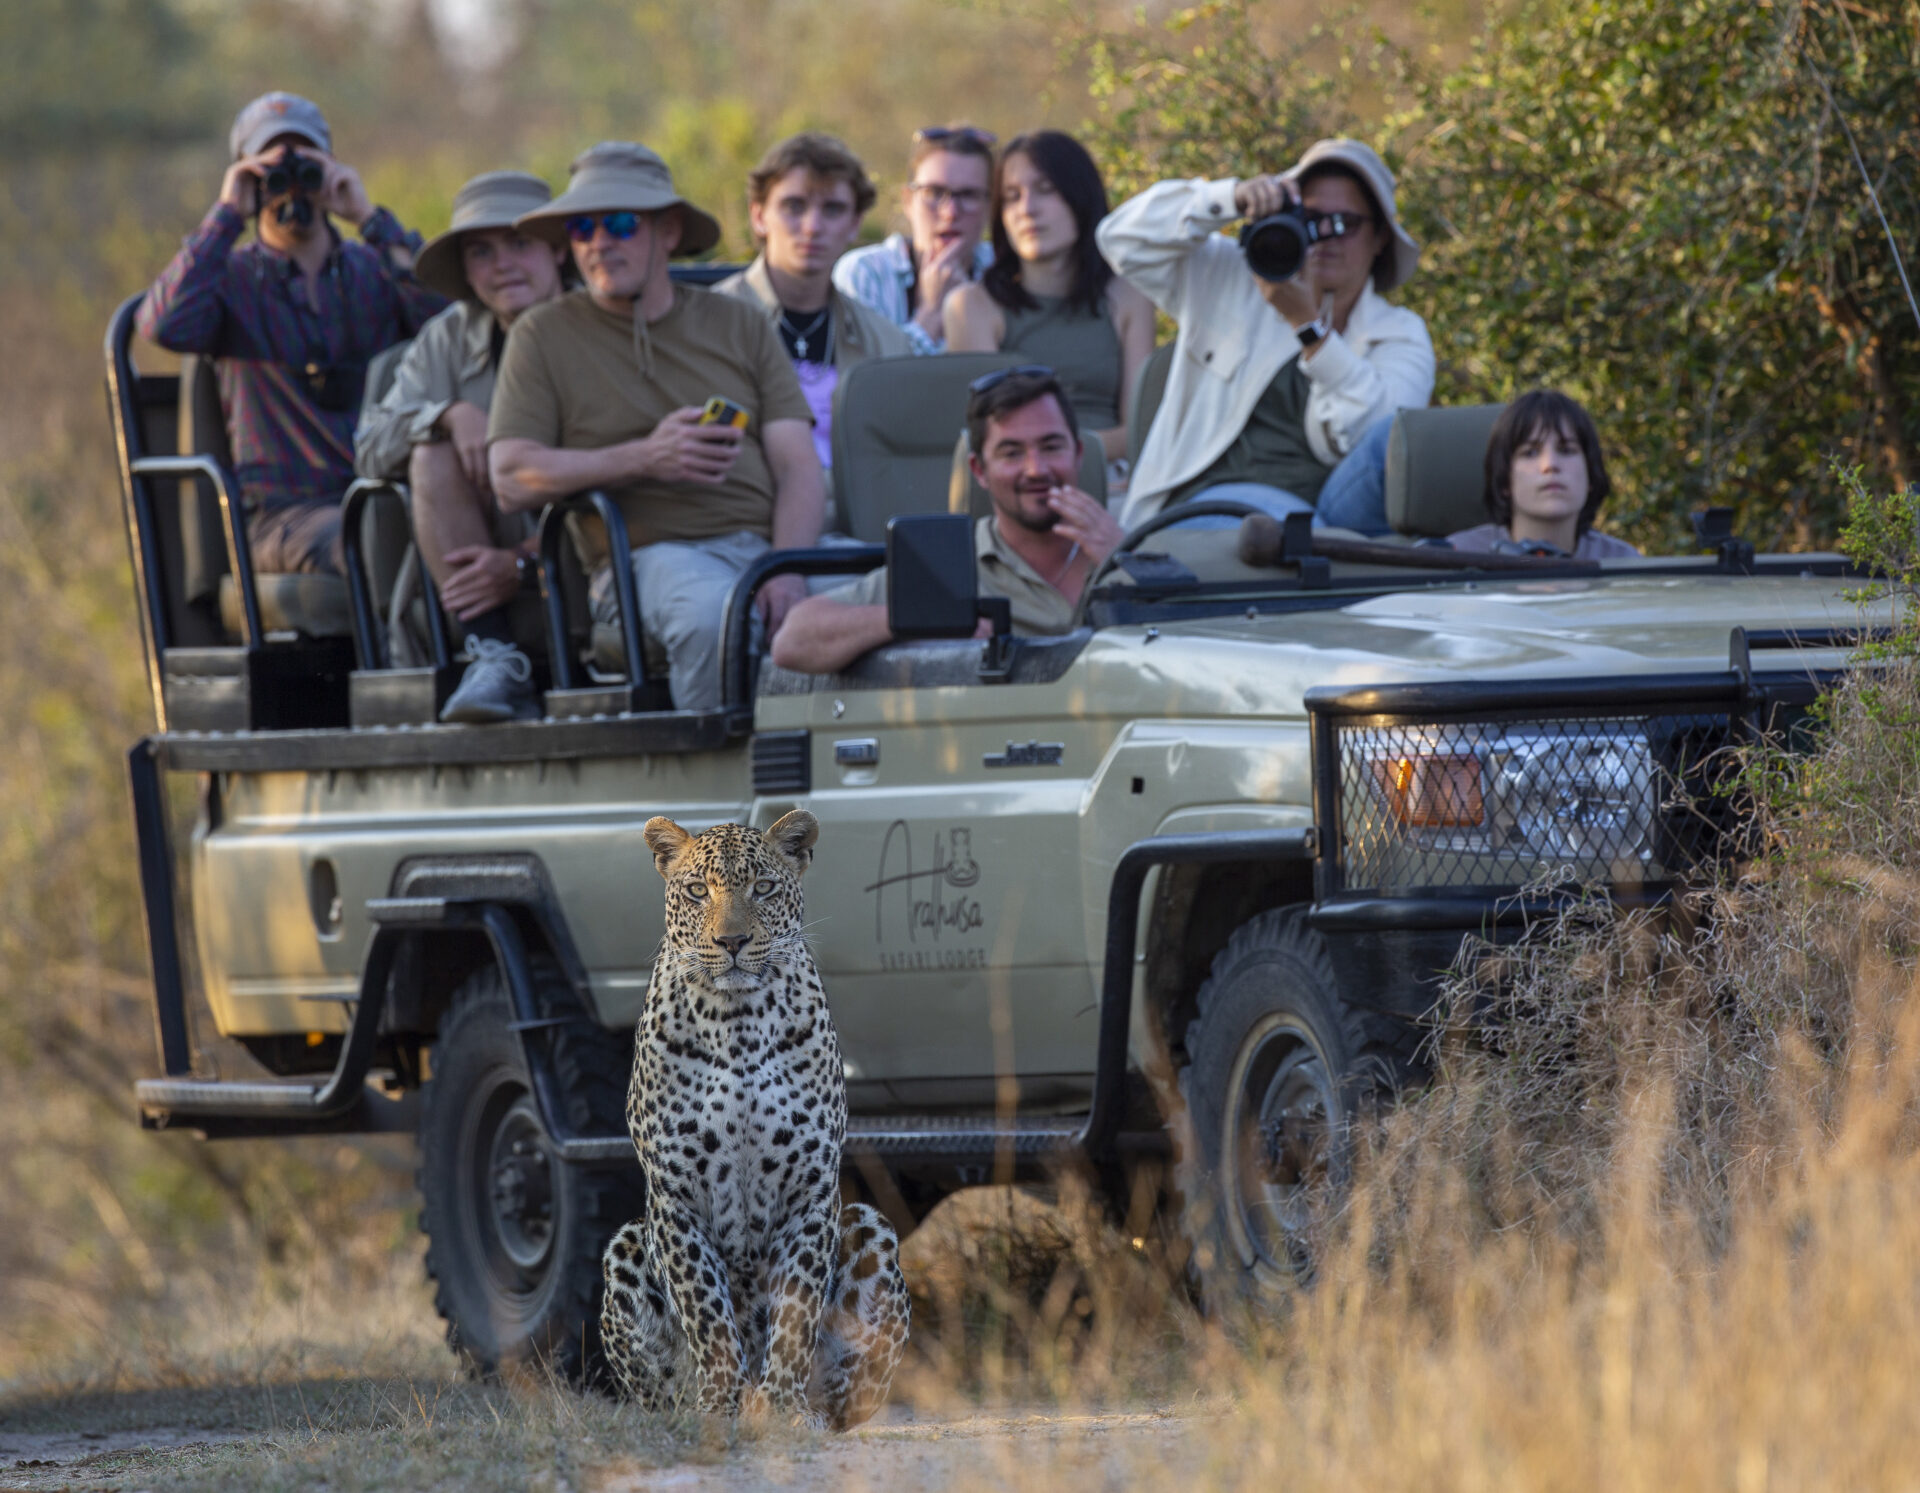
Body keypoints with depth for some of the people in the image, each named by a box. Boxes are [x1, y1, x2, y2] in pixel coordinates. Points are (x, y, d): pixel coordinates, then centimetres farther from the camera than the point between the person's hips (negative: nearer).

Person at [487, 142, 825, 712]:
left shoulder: (741, 326, 20)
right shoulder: (544, 337, 14)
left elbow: (800, 470, 11)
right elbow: (511, 481, 1)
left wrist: (787, 570, -10)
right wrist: (644, 459, -11)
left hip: (765, 541, 3)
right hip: (648, 553, -3)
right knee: (711, 613, -40)